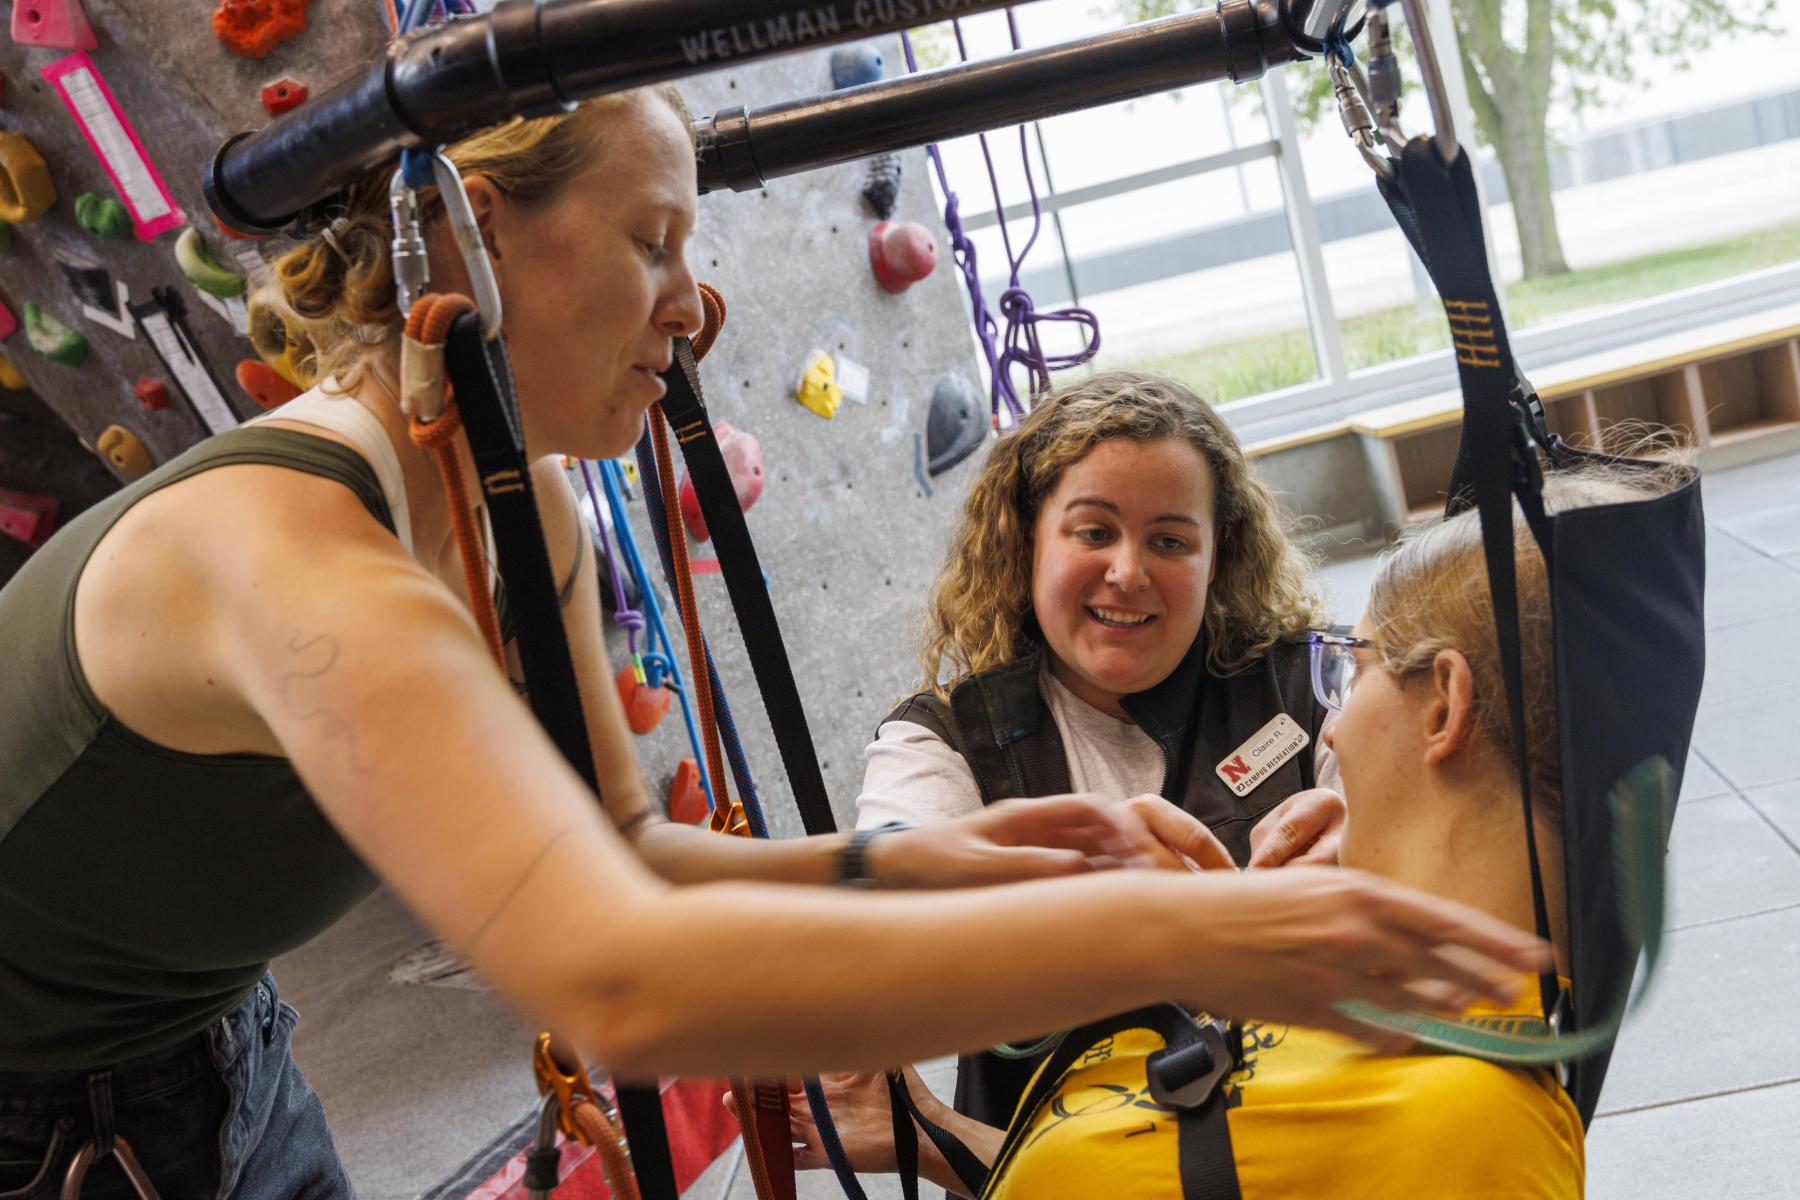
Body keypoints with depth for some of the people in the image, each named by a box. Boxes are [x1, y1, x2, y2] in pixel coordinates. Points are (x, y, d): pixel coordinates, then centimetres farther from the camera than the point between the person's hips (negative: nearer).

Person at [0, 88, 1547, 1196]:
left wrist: (891, 861, -18)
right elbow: (624, 980, -51)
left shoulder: (522, 509, -10)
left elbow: (607, 854, -2)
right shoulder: (288, 548, -38)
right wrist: (1166, 931, -51)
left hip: (196, 1043, 7)